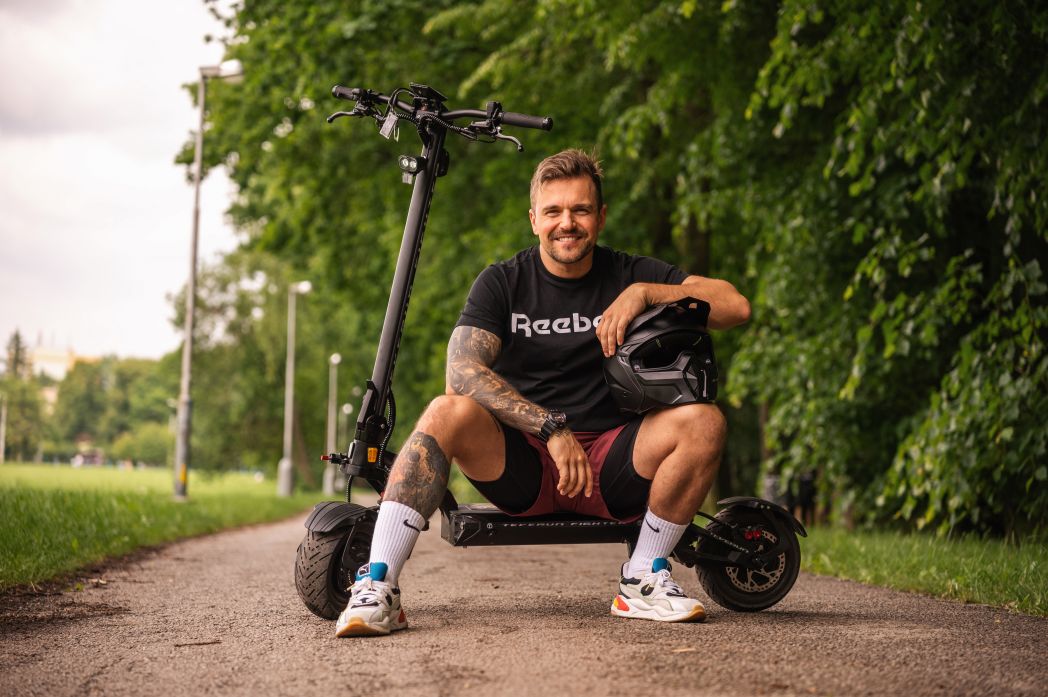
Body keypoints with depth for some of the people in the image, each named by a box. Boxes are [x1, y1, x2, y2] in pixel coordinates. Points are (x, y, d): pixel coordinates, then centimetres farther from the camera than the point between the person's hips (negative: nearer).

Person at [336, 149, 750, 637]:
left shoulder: (629, 275, 5)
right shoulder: (503, 282, 1)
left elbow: (736, 306, -4)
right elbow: (463, 372, -16)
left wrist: (645, 293, -16)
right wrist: (552, 428, -25)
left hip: (609, 466, 1)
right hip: (522, 467, -1)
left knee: (703, 422, -24)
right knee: (449, 412, -30)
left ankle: (643, 579, -10)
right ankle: (376, 586, -29)